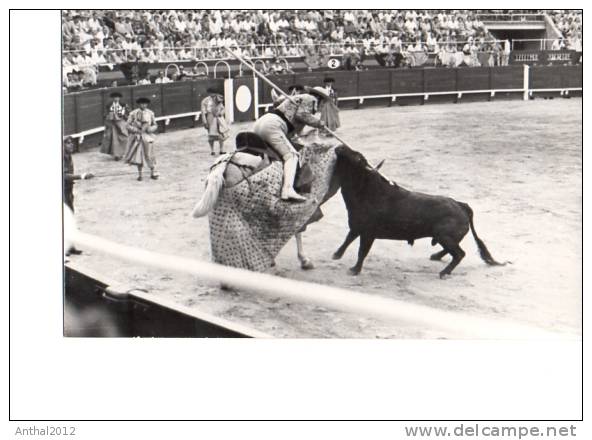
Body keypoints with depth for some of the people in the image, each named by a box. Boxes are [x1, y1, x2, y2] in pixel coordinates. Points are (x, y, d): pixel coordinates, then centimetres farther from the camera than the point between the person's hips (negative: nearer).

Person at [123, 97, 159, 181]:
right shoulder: (134, 113, -3)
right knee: (138, 156, 3)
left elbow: (155, 125, 8)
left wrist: (150, 129, -12)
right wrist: (136, 130, -13)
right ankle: (139, 174, 16)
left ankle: (153, 173, 8)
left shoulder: (150, 113, 1)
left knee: (150, 155, -5)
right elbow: (128, 125, 1)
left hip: (147, 137, 0)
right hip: (137, 137, 0)